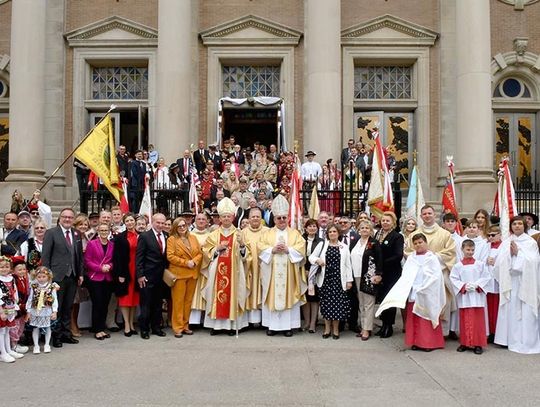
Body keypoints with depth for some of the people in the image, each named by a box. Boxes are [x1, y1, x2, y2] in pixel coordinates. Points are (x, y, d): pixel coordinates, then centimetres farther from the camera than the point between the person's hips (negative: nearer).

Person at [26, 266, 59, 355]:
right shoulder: (33, 287, -4)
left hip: (47, 311, -1)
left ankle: (47, 345, 23)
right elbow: (30, 299, 2)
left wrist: (54, 311, -8)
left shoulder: (52, 287, -8)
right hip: (35, 311, 1)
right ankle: (36, 345, 19)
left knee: (47, 328, 10)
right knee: (35, 328, 7)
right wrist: (28, 311, 2)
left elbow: (55, 300, -5)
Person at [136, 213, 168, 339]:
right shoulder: (144, 236, -6)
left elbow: (167, 256, 11)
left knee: (158, 303, 12)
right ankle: (144, 329, 13)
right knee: (146, 304, 3)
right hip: (148, 276, -4)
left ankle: (156, 327, 23)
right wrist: (140, 275, -13)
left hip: (161, 276, 5)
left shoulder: (166, 237, 6)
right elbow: (139, 257, -9)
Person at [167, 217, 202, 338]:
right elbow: (170, 256, -10)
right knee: (178, 301, -1)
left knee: (188, 300, 8)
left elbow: (200, 253, 10)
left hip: (193, 274, 4)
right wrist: (186, 262, -14)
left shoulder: (193, 238, 13)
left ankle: (185, 325, 18)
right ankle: (178, 327, 6)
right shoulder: (171, 239, -1)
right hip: (179, 274, -4)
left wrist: (194, 261, -10)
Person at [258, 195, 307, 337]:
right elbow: (260, 247, 0)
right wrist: (272, 249, -15)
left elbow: (301, 249, -2)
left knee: (289, 297, 0)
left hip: (289, 272, 0)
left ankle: (288, 325, 7)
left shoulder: (295, 233, 10)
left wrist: (288, 249, -16)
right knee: (272, 297, 1)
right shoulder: (268, 233, 11)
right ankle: (272, 325, 8)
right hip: (272, 272, 1)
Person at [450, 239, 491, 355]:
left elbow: (486, 277, 1)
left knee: (478, 321, 1)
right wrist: (463, 286, -13)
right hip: (464, 297, 0)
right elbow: (453, 279, -1)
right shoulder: (458, 266, 1)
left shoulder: (480, 264, 2)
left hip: (477, 296, 0)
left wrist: (476, 285, -12)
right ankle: (464, 343, 16)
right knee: (465, 320, 6)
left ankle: (478, 344, 8)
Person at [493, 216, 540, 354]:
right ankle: (511, 340, 10)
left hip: (525, 281, -2)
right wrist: (509, 253, -13)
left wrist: (518, 253, -10)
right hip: (509, 280, 2)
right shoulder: (506, 243, 10)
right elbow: (500, 261, 1)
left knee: (526, 311, -3)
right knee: (510, 310, 2)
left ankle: (527, 341, 4)